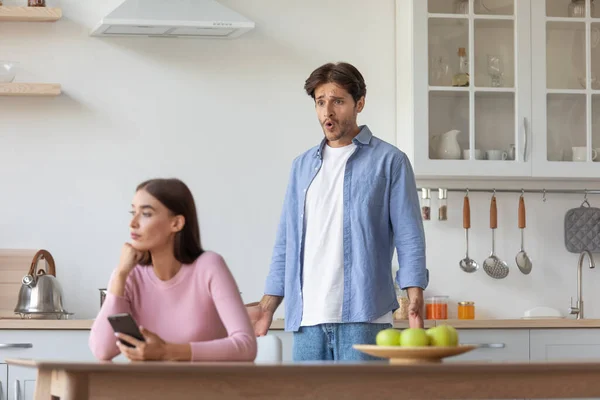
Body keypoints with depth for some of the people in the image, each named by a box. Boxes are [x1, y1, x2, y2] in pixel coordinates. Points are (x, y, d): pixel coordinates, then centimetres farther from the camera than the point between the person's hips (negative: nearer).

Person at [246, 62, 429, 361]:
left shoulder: (389, 161, 2)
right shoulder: (302, 166, 17)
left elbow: (409, 238, -2)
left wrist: (415, 302, -14)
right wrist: (268, 305, 12)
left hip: (361, 316, -5)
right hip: (306, 317, 5)